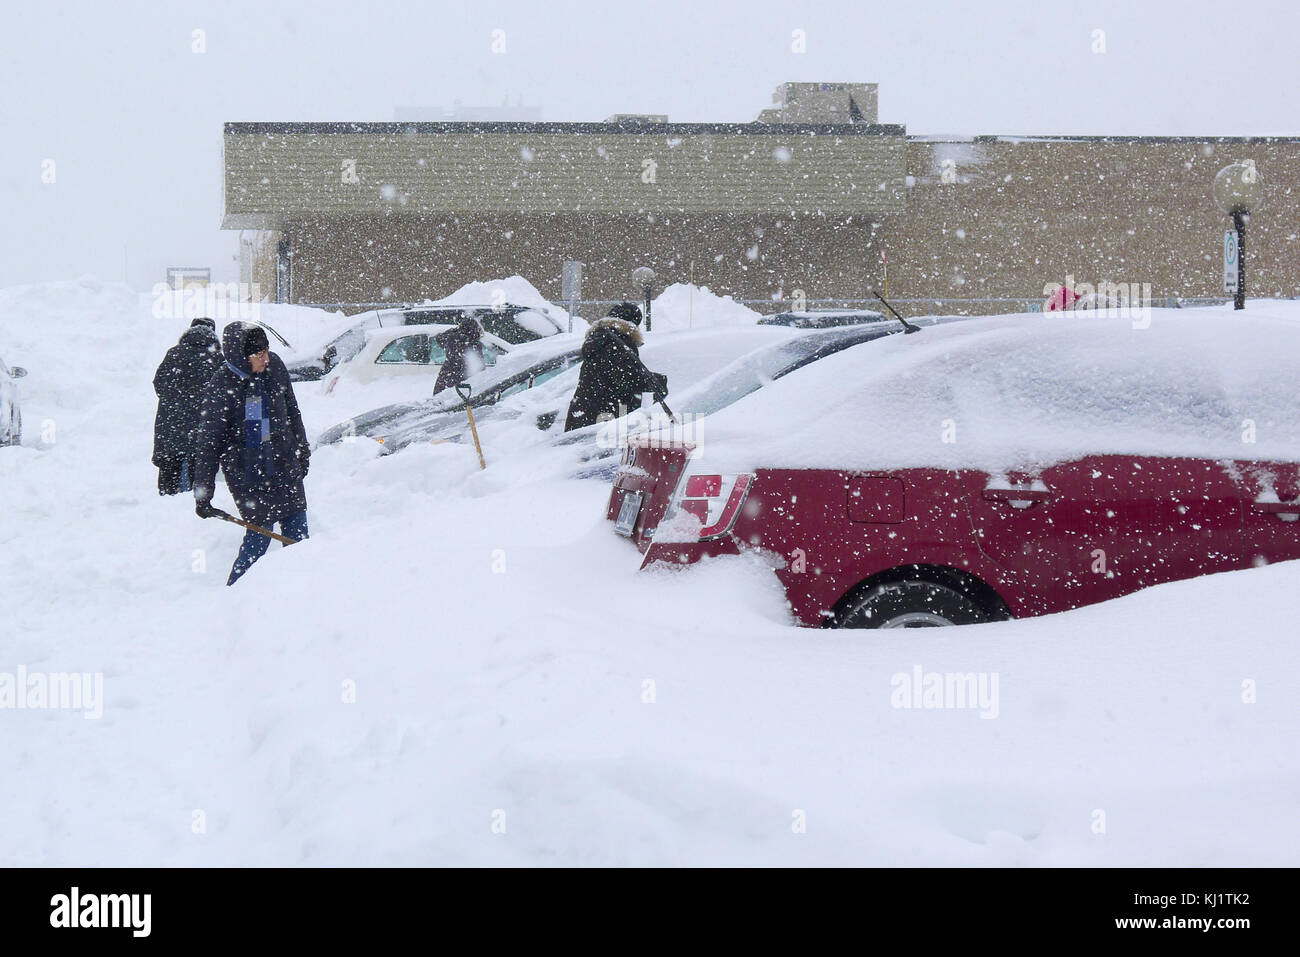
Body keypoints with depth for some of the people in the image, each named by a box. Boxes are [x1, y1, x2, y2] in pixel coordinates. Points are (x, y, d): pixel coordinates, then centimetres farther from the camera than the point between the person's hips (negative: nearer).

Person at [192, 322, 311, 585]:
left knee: (297, 529, 7)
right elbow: (207, 444, -14)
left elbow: (291, 410, 15)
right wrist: (203, 494, -14)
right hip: (247, 471, -6)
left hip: (283, 462, 6)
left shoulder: (274, 365, -2)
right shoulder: (221, 388, -18)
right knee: (260, 534, -6)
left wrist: (301, 448, 22)